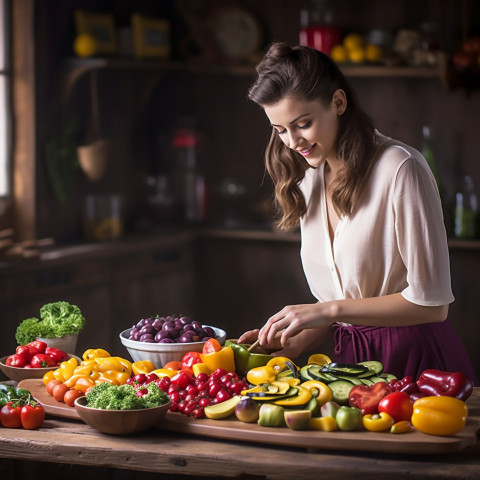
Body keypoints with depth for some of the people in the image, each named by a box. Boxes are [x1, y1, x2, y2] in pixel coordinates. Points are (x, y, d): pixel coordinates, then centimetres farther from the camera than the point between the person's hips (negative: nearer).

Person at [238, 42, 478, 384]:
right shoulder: (308, 182, 12)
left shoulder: (400, 169, -11)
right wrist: (298, 342, -2)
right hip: (353, 358, 6)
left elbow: (431, 304, -12)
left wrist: (329, 309, -14)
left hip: (416, 361, -6)